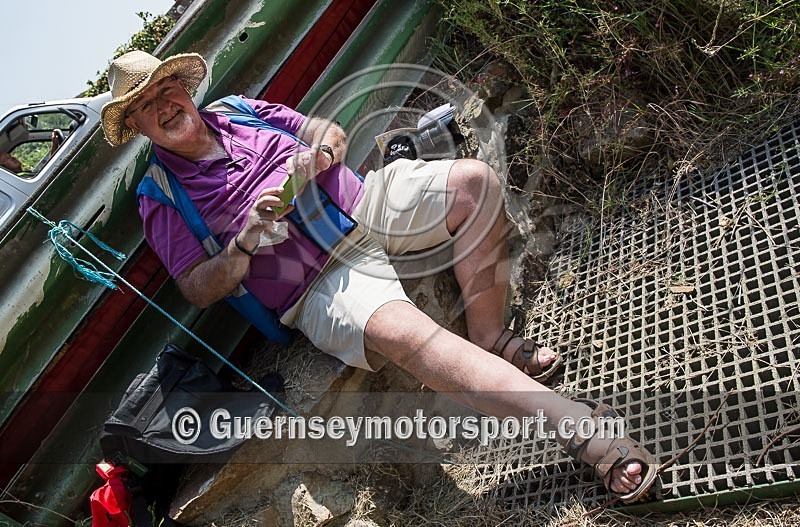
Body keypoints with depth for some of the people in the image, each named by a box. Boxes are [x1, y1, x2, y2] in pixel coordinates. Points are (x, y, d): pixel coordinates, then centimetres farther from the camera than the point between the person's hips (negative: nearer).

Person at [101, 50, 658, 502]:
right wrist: (245, 243, -20)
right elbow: (199, 289, -2)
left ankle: (491, 337, -10)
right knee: (399, 330, -36)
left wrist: (316, 155, -7)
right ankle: (583, 425, -36)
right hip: (320, 286, -5)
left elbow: (335, 134, 17)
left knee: (474, 180, -16)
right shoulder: (162, 198, 4)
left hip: (366, 205, 6)